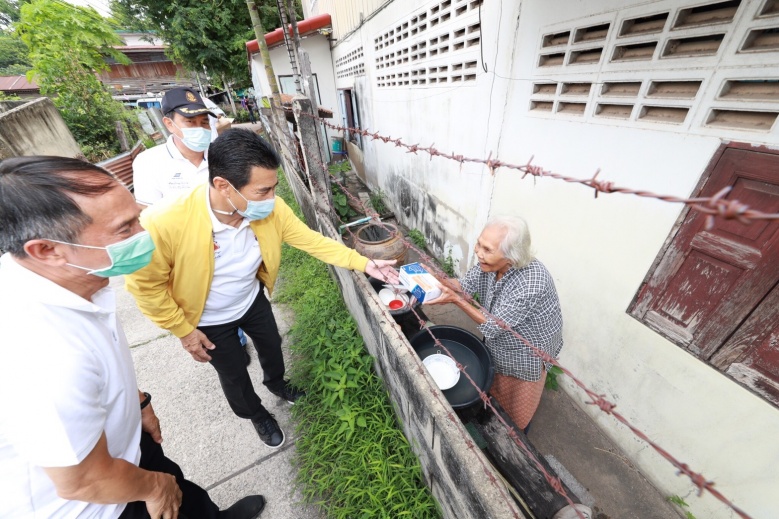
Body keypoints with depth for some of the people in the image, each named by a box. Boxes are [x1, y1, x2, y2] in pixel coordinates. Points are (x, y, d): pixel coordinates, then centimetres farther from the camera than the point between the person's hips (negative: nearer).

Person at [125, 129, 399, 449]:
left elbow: (312, 240, -18)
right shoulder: (165, 224, -36)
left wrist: (363, 263, -24)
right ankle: (256, 414, 53)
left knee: (272, 346, 26)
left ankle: (275, 382, 62)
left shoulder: (271, 208, -26)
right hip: (209, 320, -3)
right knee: (234, 374, 19)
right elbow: (146, 284, -21)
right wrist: (183, 330, -13)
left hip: (252, 300, 3)